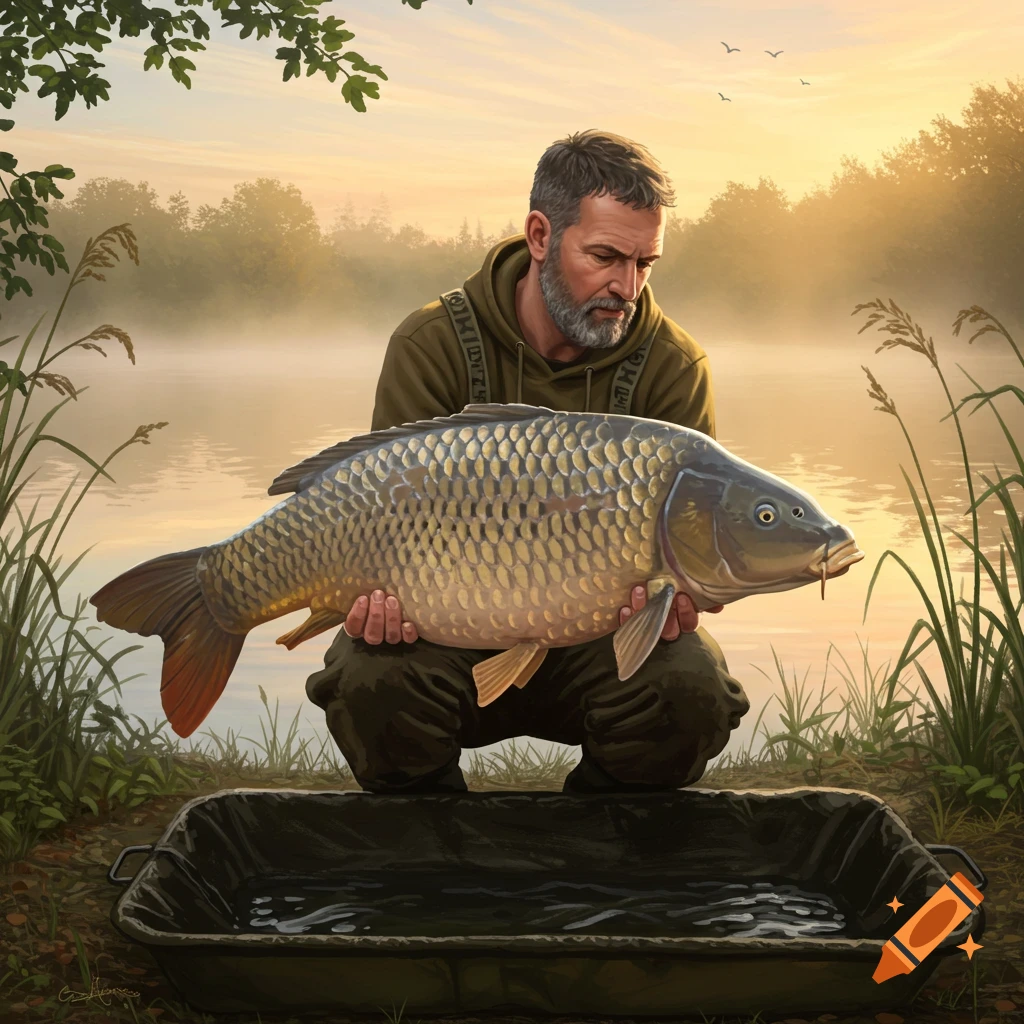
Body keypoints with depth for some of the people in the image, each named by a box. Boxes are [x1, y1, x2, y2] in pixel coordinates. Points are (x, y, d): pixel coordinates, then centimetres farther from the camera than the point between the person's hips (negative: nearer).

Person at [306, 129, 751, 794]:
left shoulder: (673, 366, -4)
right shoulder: (433, 346, -7)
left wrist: (675, 593, -33)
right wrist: (384, 591, -34)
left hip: (600, 640, 1)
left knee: (692, 687, -30)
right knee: (370, 678, -32)